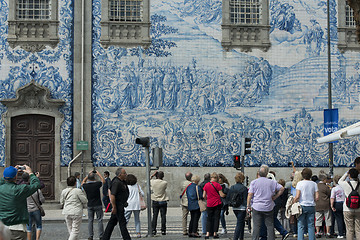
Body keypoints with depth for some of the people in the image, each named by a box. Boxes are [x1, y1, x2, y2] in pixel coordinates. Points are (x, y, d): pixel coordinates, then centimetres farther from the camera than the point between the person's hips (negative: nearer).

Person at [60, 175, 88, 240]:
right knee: (75, 230, -2)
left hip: (67, 213, 6)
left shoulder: (64, 191, 4)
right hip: (76, 213, -5)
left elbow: (61, 202, 14)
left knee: (70, 230, 16)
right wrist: (83, 194, 10)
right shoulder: (78, 191, -12)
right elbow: (85, 201, -8)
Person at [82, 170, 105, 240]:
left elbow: (83, 182, 19)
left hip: (90, 205, 3)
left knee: (90, 221, 9)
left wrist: (88, 175, 17)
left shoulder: (85, 185, -6)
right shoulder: (97, 184, -14)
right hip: (98, 205, -3)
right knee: (99, 220, 4)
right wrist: (98, 174, 13)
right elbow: (103, 181, 7)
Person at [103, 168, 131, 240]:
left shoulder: (122, 182, 12)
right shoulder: (116, 182, -19)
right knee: (122, 223, -5)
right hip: (118, 206, -10)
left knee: (112, 222, 13)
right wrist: (114, 207, -24)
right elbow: (112, 195, -24)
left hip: (121, 205, 10)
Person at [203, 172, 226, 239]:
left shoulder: (206, 185, 1)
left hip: (209, 204, 3)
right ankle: (215, 233, 3)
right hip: (217, 204, -3)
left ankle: (207, 233, -3)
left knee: (209, 219, 8)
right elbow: (221, 195, -8)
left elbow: (204, 196, 5)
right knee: (216, 218, 5)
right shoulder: (217, 185, -8)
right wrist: (225, 195, 12)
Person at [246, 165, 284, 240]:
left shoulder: (254, 182, -3)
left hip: (257, 207, -1)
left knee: (256, 226, 1)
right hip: (268, 207, 1)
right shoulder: (272, 182, 2)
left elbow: (250, 194, -5)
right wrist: (275, 197, 8)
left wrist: (248, 205, 2)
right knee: (270, 226, 7)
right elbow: (282, 189, 3)